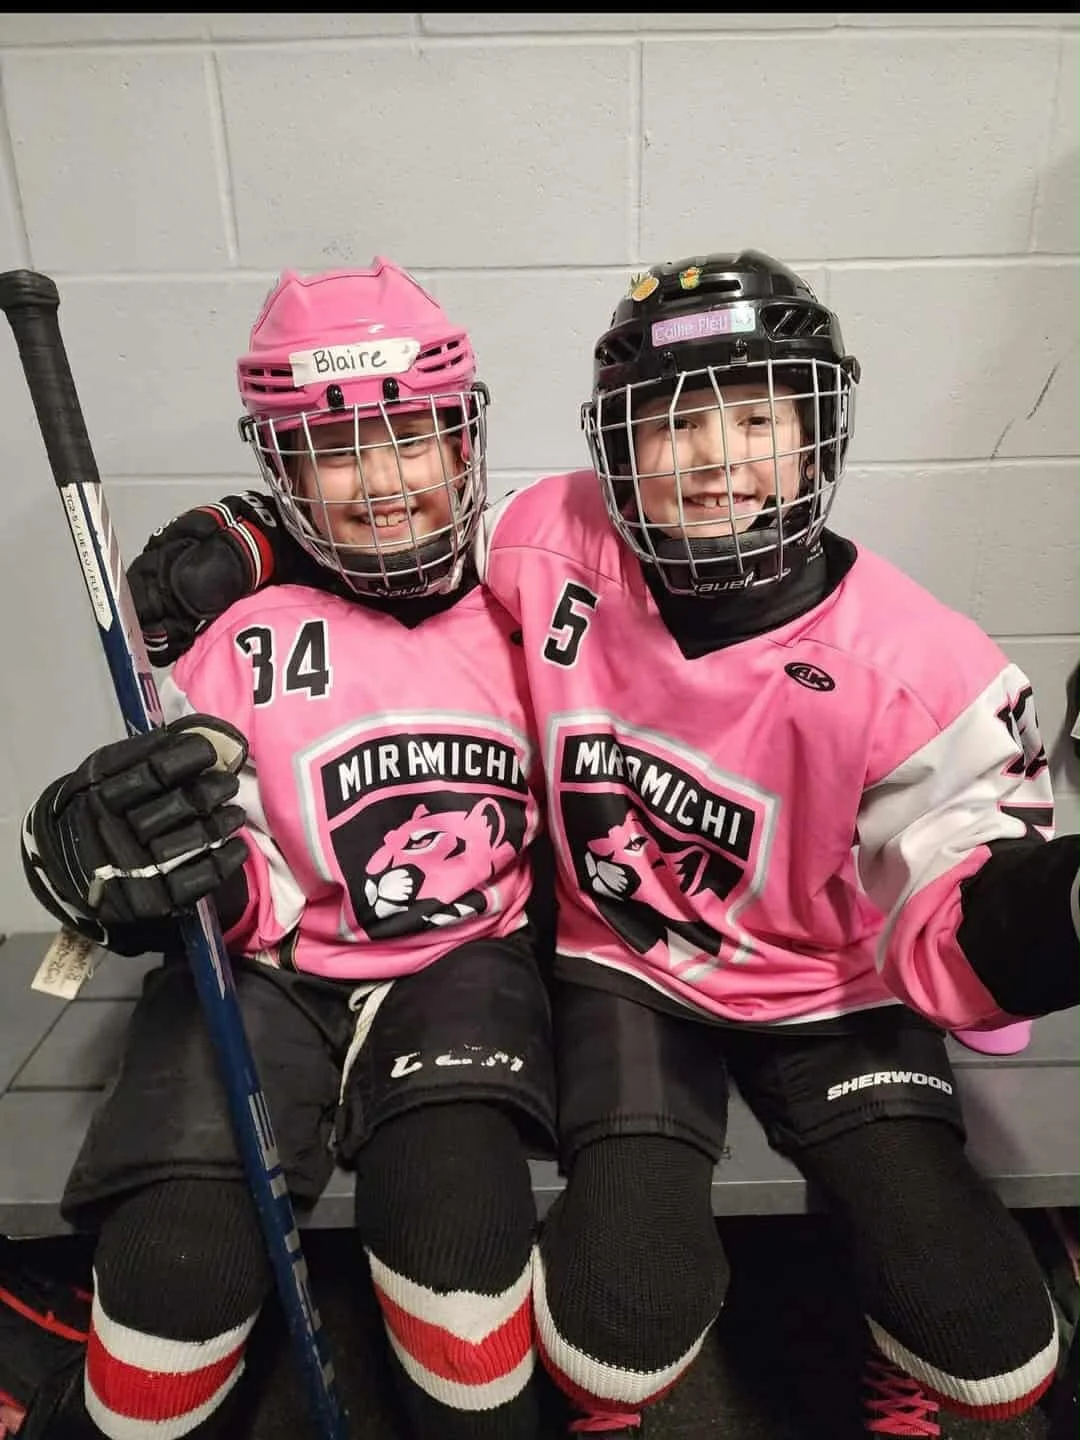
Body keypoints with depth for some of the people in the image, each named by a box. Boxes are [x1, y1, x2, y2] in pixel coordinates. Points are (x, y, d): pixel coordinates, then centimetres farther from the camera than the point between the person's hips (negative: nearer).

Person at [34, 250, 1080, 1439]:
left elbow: (948, 938, -12)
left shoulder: (913, 668, -19)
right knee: (623, 1323, -18)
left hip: (827, 993, 1)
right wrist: (241, 541, -4)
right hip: (625, 972, 0)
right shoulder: (555, 545, -15)